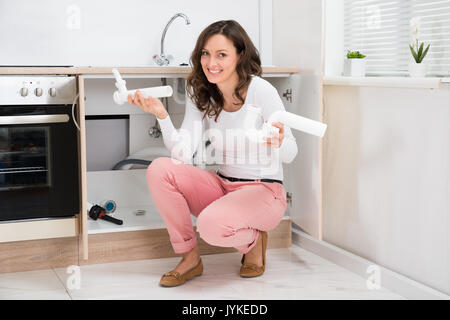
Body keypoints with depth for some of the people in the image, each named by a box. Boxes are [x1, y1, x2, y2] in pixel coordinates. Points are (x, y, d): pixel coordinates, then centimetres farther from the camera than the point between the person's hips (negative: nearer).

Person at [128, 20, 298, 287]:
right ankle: (190, 259, -5)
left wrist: (277, 142, -35)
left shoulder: (261, 91, -15)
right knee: (159, 169, -18)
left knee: (211, 225, -34)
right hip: (222, 185, 6)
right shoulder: (200, 94, 0)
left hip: (264, 191, -5)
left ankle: (254, 240, 3)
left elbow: (290, 154, -11)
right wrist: (162, 116, -23)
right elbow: (184, 155, -9)